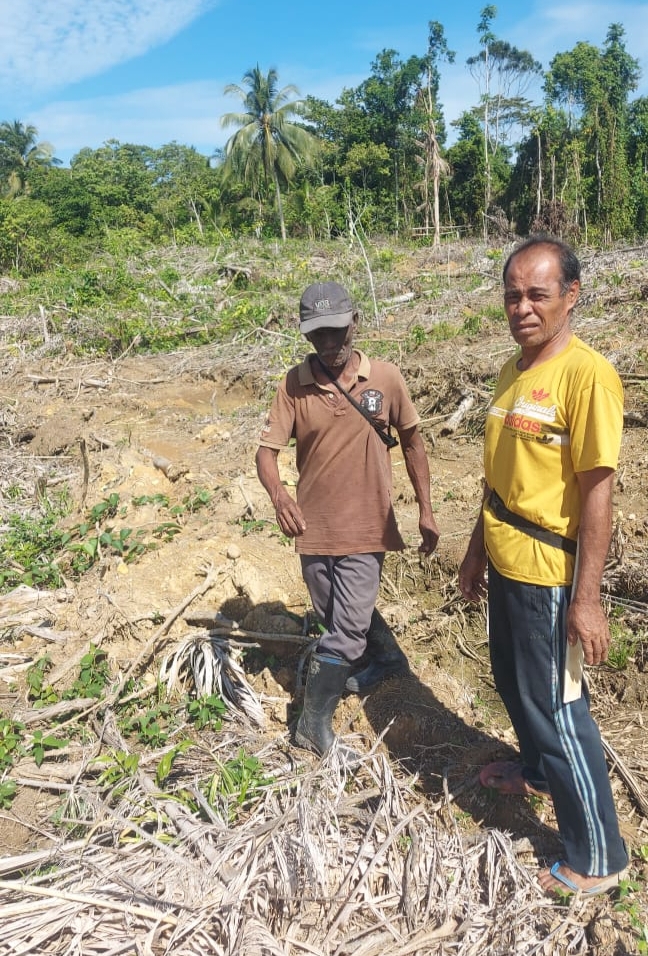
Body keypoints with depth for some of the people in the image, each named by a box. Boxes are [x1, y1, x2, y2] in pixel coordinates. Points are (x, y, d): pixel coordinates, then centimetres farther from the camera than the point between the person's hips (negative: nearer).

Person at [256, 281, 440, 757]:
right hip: (314, 527, 3)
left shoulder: (385, 378, -8)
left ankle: (314, 719, 20)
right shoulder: (294, 385, -8)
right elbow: (267, 450, -11)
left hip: (365, 527, -2)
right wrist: (278, 493, -33)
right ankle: (388, 657, 51)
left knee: (345, 628, 0)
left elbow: (412, 440, 4)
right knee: (341, 615, 22)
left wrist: (426, 510, 3)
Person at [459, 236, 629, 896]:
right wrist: (477, 548, 18)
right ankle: (536, 772, 52)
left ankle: (599, 859, 25)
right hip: (504, 565, 8)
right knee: (512, 681, 25)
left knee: (554, 704, 4)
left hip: (547, 574, -8)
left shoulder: (585, 375, -18)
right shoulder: (514, 371, 7)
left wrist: (587, 600, -20)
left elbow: (596, 492, -20)